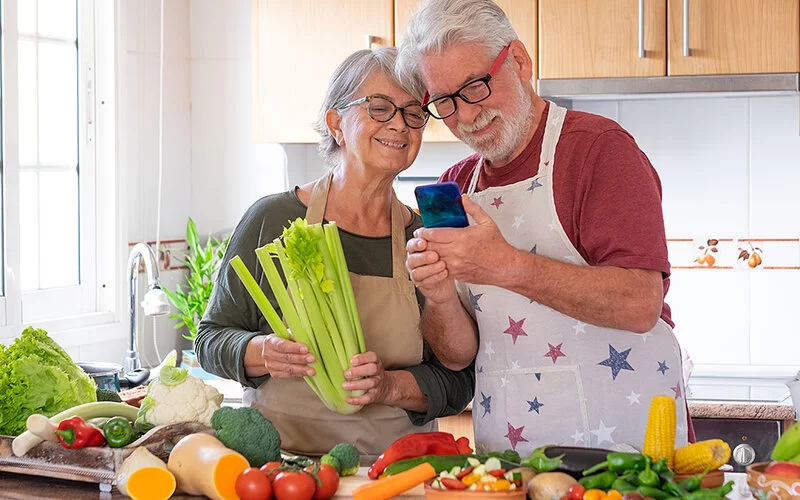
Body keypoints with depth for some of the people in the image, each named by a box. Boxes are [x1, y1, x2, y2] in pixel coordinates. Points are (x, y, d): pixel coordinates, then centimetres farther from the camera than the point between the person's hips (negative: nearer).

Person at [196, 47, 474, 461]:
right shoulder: (274, 220, 0)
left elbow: (457, 382, 6)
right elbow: (212, 338, 7)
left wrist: (390, 386, -13)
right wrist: (263, 354, -13)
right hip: (282, 457, -1)